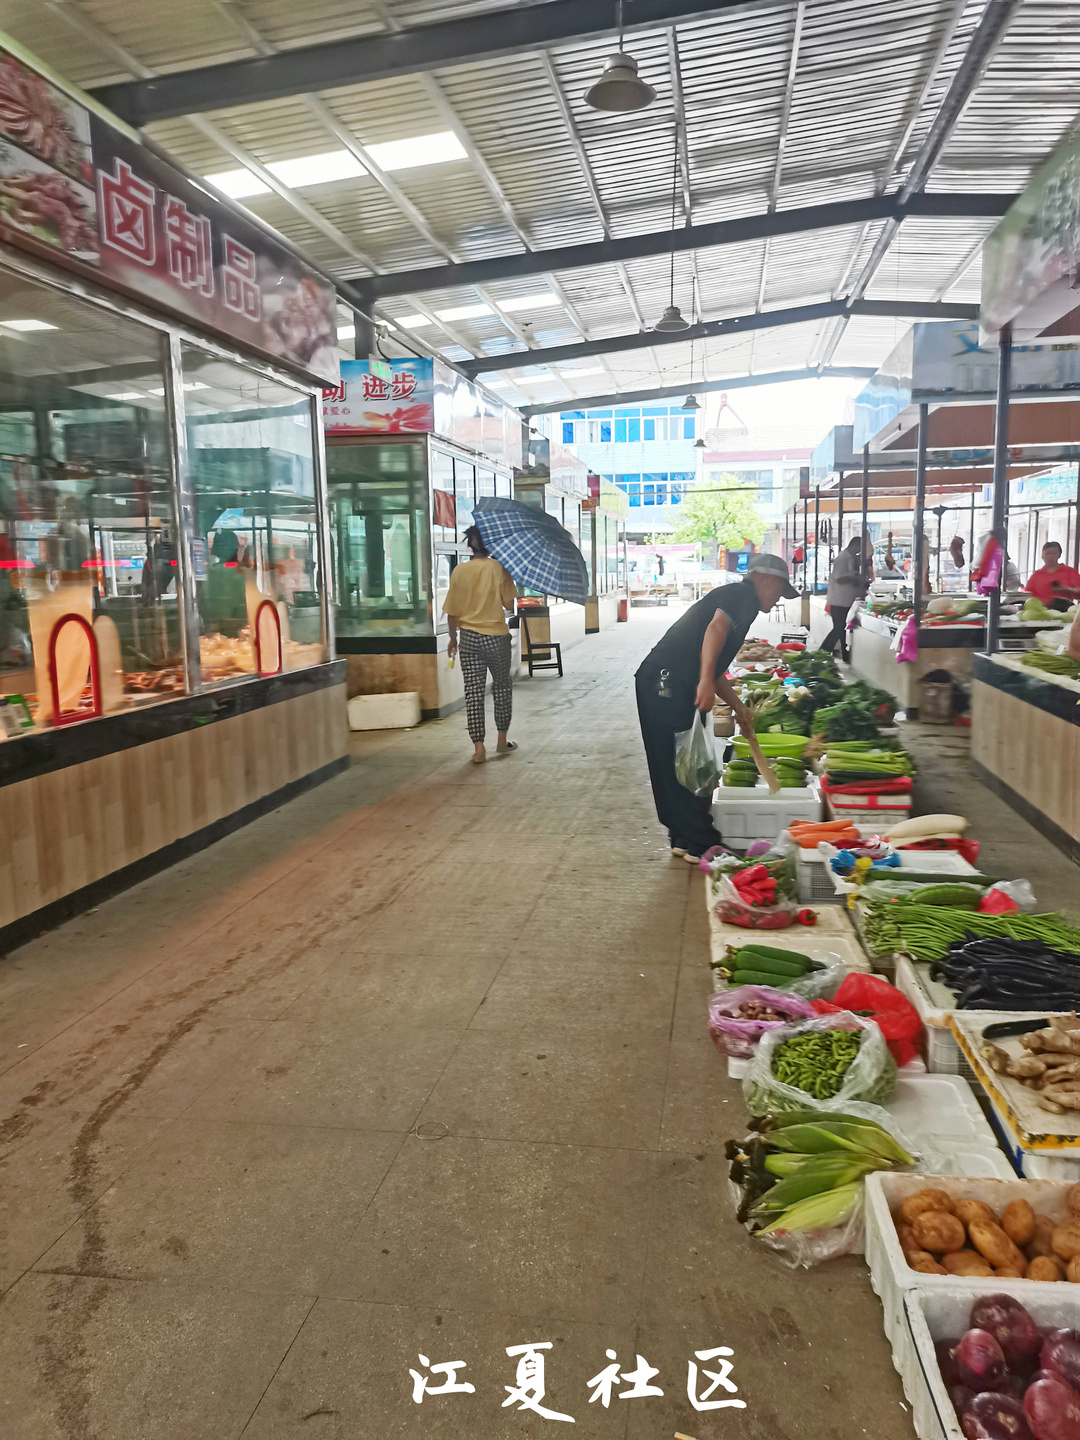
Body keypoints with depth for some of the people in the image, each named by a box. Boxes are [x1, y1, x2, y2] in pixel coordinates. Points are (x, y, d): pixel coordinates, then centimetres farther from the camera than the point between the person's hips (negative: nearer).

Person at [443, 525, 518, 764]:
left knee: (473, 691, 3)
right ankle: (502, 740, 23)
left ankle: (478, 747, -2)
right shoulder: (498, 568, -8)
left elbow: (452, 611, 1)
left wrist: (453, 637, 14)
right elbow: (509, 604, -6)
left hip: (469, 637, 1)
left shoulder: (459, 571, -2)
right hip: (496, 637, -1)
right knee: (502, 686, 17)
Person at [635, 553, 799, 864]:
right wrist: (706, 682, -32)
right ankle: (700, 845, 1)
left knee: (680, 764, 14)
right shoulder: (743, 595, -1)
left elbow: (715, 670, 33)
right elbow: (716, 628, -22)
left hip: (662, 685, 10)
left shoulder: (735, 597, 28)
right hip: (666, 683, -10)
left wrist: (739, 708, 35)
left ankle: (684, 838, 22)